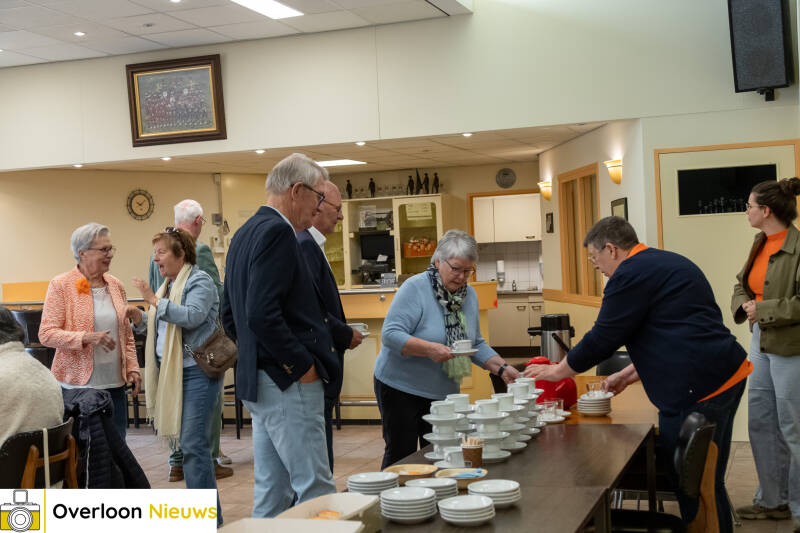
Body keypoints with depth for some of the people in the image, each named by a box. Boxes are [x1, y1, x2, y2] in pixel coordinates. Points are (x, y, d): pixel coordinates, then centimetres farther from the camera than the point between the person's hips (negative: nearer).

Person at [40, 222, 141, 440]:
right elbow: (46, 334, -8)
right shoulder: (60, 285, -3)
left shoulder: (116, 285, 12)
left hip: (114, 383, 5)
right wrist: (87, 337, -20)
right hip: (77, 383, -4)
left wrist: (132, 368, 8)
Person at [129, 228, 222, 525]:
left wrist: (154, 300, -20)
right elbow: (159, 328, 21)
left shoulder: (199, 281, -8)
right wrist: (140, 319, 2)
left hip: (196, 373, -9)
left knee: (193, 444, -10)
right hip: (171, 373, 9)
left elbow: (192, 316, -23)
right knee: (187, 443, 12)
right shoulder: (168, 285, 17)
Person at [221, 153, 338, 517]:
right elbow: (262, 314, -24)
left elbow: (230, 316, 21)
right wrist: (303, 365, -16)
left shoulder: (245, 233, 16)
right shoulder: (277, 232, -14)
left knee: (272, 494, 14)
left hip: (258, 380, 10)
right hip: (288, 384, -10)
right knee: (315, 492, -5)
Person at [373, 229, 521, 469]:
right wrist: (428, 349, -34)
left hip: (444, 392, 6)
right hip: (401, 387, -6)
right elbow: (391, 335, -22)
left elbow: (476, 345, 11)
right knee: (401, 456, -1)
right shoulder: (415, 288, -15)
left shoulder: (469, 295, 6)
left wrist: (502, 368, -3)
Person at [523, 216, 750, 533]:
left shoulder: (632, 273, -9)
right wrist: (627, 375, 29)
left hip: (697, 389, -10)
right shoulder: (667, 263, 22)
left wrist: (556, 371, 7)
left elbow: (602, 338, -7)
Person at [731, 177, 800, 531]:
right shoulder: (761, 244, 8)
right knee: (760, 422, 16)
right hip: (761, 342, 9)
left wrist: (764, 310, -19)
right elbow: (741, 284, 17)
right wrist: (743, 305, -2)